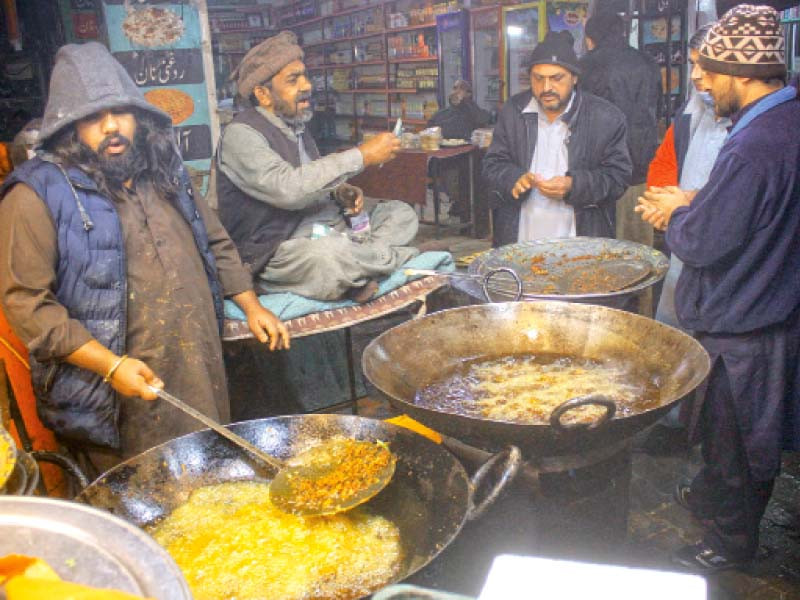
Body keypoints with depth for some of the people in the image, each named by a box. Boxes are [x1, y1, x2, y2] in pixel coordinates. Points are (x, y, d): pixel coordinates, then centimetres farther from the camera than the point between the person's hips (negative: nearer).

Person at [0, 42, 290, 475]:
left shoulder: (164, 173, 10)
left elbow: (215, 243, 19)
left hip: (202, 376, 6)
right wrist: (111, 365, -22)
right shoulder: (38, 195, -11)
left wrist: (252, 308, 12)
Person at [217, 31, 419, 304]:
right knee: (327, 253, -40)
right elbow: (288, 188, -27)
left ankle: (355, 273, -22)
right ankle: (406, 258, -10)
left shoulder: (296, 126, 16)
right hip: (278, 254, -9)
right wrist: (362, 156, -23)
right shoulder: (240, 134, -12)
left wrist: (342, 191, 4)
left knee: (401, 213, 2)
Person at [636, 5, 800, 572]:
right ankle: (713, 492, 47)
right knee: (723, 425, 26)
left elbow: (703, 243, -25)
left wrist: (679, 212, -6)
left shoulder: (753, 149, -29)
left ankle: (732, 540, 30)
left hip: (740, 323, -9)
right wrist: (694, 204, 2)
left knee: (735, 436, 10)